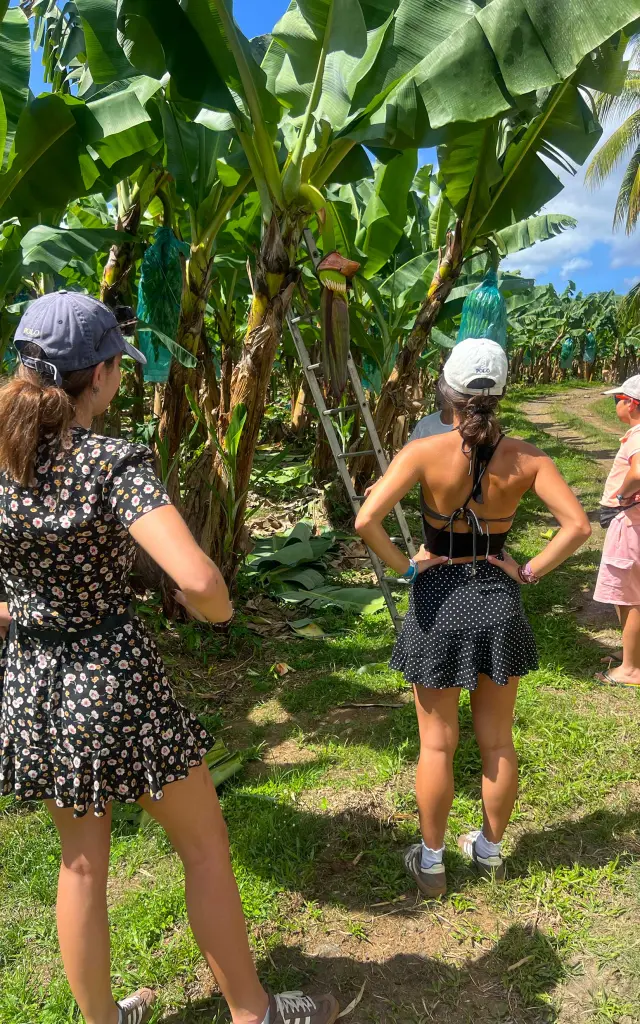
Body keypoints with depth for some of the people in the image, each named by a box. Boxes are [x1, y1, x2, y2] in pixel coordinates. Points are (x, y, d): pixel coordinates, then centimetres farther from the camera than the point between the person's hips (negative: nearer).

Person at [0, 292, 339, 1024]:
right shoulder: (112, 464, -20)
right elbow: (196, 580, -32)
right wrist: (215, 608, -10)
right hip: (115, 678, -6)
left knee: (81, 861, 24)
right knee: (204, 843, 15)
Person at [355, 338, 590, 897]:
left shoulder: (425, 453, -15)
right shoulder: (525, 457, -7)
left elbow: (366, 521, -24)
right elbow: (577, 525, -12)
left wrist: (406, 566, -10)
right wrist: (529, 572, -3)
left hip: (438, 600, -2)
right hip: (499, 600, 3)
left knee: (438, 744, 12)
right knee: (497, 740, 19)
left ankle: (431, 861, 28)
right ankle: (490, 849, 37)